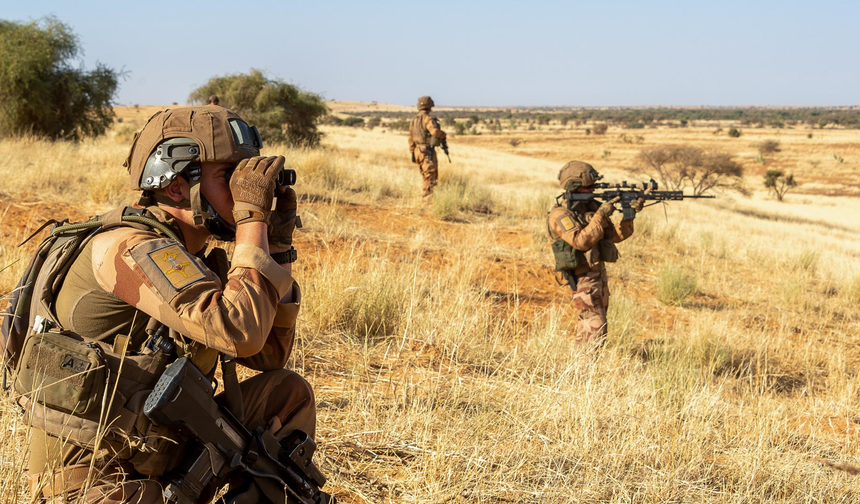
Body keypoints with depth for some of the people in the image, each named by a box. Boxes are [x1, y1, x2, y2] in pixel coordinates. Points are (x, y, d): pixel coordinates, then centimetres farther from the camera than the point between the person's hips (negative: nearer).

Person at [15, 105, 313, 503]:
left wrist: (277, 245, 4)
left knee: (288, 392, 8)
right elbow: (240, 332, -32)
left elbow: (269, 353, 13)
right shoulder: (130, 248, -20)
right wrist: (253, 217, -22)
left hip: (162, 462, 9)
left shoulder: (194, 257, 8)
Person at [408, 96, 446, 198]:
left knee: (426, 174, 17)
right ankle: (428, 194, -8)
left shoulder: (414, 120, 11)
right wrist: (444, 135, -10)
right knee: (430, 174, -5)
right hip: (427, 151, -8)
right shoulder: (428, 119, -14)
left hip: (418, 150, 8)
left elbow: (411, 138, 14)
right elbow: (435, 131, -31)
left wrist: (412, 153, 19)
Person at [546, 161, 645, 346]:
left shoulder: (590, 207, 10)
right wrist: (601, 215, -25)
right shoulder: (561, 215, -14)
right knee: (596, 330, -14)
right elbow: (582, 241, -27)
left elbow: (616, 235, 11)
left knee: (586, 327, 15)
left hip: (599, 274, 9)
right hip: (583, 279, -9)